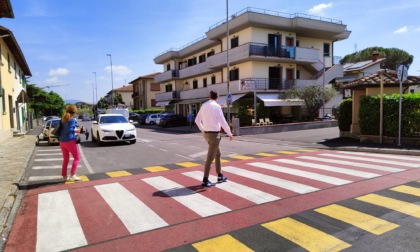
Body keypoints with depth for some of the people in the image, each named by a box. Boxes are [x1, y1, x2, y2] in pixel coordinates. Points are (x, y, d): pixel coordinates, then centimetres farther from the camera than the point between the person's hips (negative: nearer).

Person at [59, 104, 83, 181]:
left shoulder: (63, 119, 12)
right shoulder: (72, 119, -10)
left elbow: (63, 129, 14)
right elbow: (69, 130, -19)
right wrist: (77, 130, -9)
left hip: (62, 141, 8)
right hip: (69, 141, -8)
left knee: (65, 159, 16)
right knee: (77, 157, 4)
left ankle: (64, 176, 19)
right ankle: (72, 175, -4)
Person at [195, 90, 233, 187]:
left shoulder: (204, 106, 8)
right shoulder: (216, 106, -15)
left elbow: (197, 120, 15)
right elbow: (223, 122, -18)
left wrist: (203, 130, 28)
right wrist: (230, 133, -6)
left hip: (207, 134, 8)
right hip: (214, 135, -8)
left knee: (218, 154, 21)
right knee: (210, 158, -3)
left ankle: (220, 176, 29)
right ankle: (205, 181, 1)